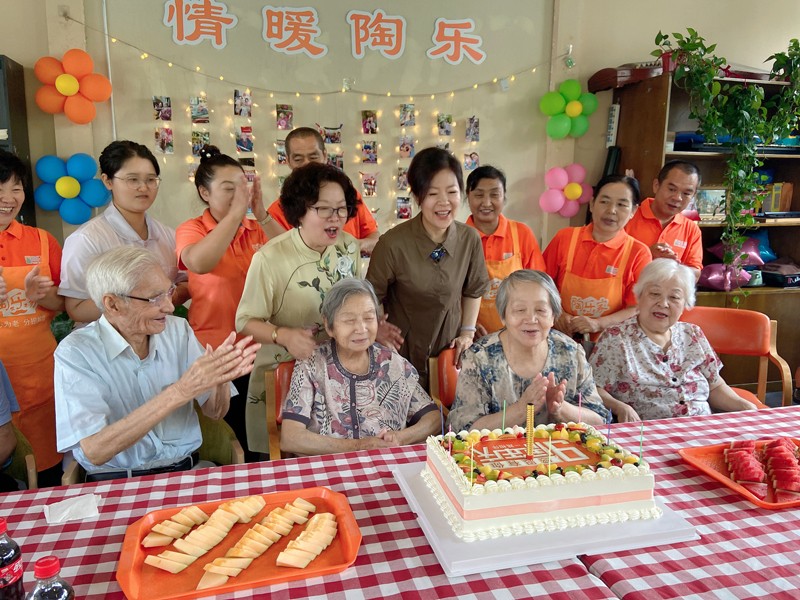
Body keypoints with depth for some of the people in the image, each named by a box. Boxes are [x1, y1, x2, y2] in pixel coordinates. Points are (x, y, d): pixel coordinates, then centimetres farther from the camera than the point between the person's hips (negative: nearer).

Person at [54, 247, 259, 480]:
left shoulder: (178, 330, 4)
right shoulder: (75, 352, -9)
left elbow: (214, 412, 6)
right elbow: (94, 451, -20)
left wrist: (221, 379, -17)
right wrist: (180, 392, -27)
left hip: (186, 469, 3)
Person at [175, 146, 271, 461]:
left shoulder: (256, 229, 4)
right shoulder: (192, 229, -6)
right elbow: (198, 262, -28)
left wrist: (261, 213, -15)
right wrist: (237, 211, -27)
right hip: (216, 351, -3)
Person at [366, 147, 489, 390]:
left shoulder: (470, 239, -9)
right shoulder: (393, 244, -22)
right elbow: (372, 296, -6)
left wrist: (468, 331, 4)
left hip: (450, 350, 3)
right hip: (404, 350, -3)